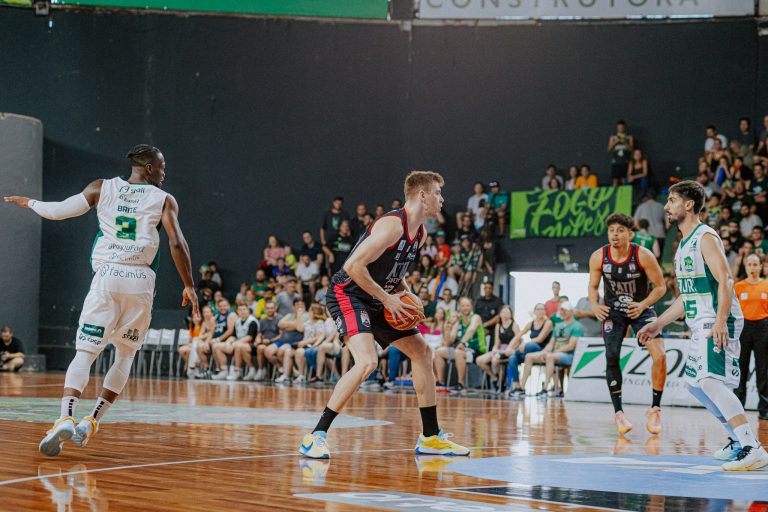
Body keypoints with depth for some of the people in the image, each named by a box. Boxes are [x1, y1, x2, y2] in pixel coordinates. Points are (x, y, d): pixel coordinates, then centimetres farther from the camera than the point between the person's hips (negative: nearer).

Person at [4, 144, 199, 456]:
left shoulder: (102, 188, 11)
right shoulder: (163, 200, 7)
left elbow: (58, 211, 8)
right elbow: (177, 244, -3)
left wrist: (29, 203, 27)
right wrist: (189, 286, 4)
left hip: (107, 277, 0)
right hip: (141, 281, 0)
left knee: (85, 353, -4)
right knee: (125, 355, 17)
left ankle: (65, 418, -25)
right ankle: (92, 422, 10)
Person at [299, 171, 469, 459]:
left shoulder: (420, 232, 8)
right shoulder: (393, 224, -22)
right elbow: (354, 266, -26)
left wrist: (406, 295, 3)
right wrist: (387, 299, -20)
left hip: (376, 301, 10)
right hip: (347, 294, -10)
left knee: (422, 352, 12)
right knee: (367, 362, -28)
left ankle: (430, 437, 20)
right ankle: (316, 436, -23)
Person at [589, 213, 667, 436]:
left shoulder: (643, 256, -22)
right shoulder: (598, 257, -15)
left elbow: (661, 286, -12)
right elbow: (593, 286, 3)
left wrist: (643, 305, -27)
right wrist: (595, 306, -17)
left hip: (641, 309, -2)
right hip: (613, 311, 2)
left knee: (659, 355, -17)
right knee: (612, 358, -10)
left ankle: (655, 409, 0)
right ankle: (618, 412, 5)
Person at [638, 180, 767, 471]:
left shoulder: (705, 237, -11)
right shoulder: (684, 244, 19)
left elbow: (725, 281, -21)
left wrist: (720, 322, -33)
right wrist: (658, 324, 24)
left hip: (719, 322, -11)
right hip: (700, 324, 11)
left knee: (711, 381, -22)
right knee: (695, 383, 17)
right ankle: (739, 440, 27)